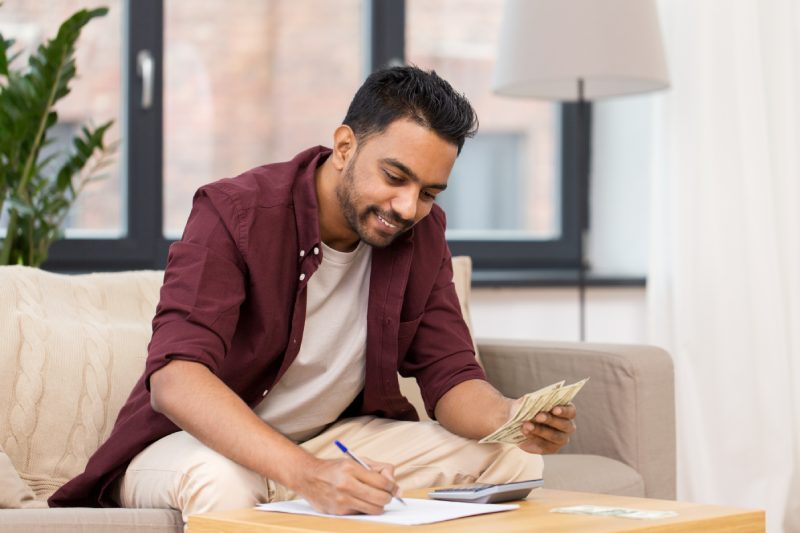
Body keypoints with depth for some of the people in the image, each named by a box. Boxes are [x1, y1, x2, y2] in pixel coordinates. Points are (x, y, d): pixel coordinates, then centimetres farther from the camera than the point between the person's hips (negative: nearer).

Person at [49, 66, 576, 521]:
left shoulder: (423, 233, -3)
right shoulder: (235, 214, -22)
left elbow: (451, 377, -3)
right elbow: (174, 378, -34)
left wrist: (513, 418, -29)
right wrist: (305, 473, -50)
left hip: (334, 440, 6)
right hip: (200, 442, -5)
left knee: (513, 460, -10)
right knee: (221, 480, -41)